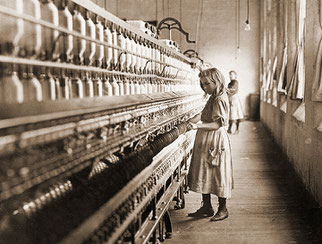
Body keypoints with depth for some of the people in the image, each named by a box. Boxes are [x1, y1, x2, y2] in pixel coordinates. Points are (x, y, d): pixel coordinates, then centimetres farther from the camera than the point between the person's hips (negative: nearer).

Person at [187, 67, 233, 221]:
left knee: (218, 174, 1)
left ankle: (223, 209, 14)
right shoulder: (214, 98, 13)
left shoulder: (220, 99, -16)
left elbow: (218, 124, -22)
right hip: (206, 141, 10)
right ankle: (206, 207, 24)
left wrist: (198, 126, -29)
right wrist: (191, 122, 2)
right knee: (204, 173, 13)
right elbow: (204, 115, 17)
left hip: (215, 141, -10)